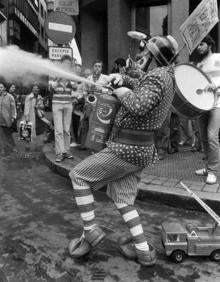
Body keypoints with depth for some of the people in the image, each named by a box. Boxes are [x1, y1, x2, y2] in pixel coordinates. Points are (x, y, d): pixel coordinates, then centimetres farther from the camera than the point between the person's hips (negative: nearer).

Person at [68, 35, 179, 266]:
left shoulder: (156, 77, -16)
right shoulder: (164, 76, 15)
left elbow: (139, 106, -33)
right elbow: (139, 86, 33)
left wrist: (123, 93, -13)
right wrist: (121, 79, 13)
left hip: (127, 148, -10)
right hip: (140, 148, 10)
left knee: (78, 175, 2)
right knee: (121, 198, 16)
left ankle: (90, 230, 6)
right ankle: (144, 251, 19)